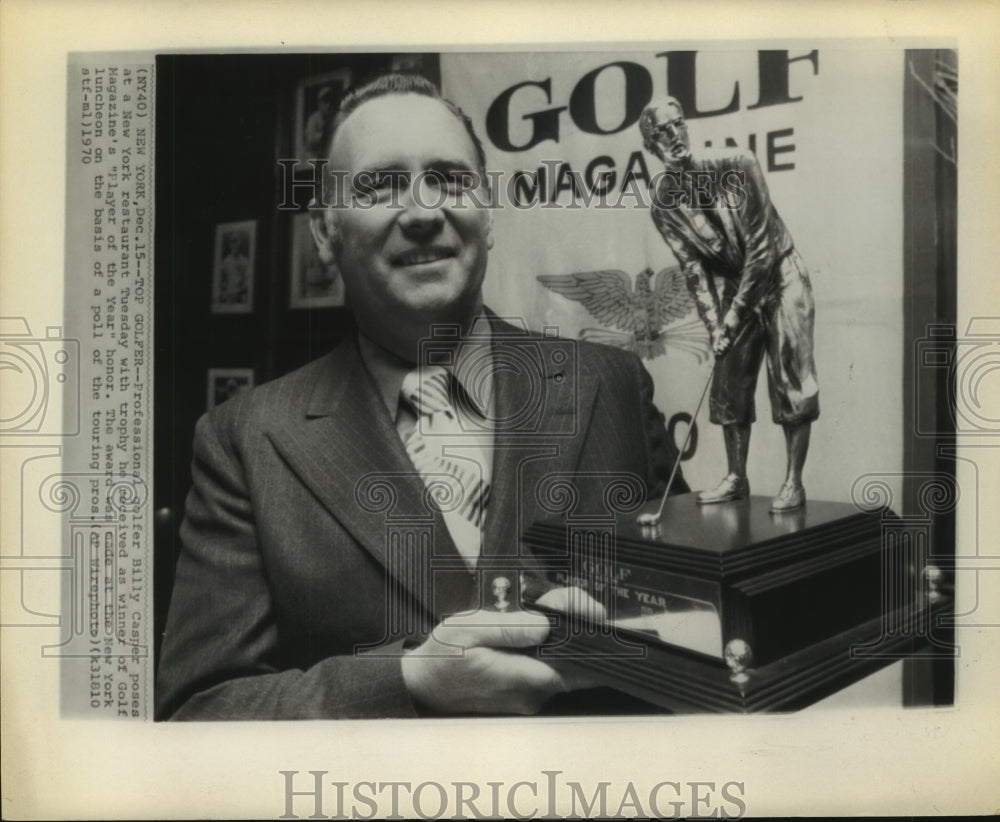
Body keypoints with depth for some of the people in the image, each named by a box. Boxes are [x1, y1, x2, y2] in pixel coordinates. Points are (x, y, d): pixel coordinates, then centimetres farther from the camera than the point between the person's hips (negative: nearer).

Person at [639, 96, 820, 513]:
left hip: (779, 274, -4)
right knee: (729, 381, 3)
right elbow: (693, 269, -9)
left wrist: (736, 312, -21)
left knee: (790, 379, -9)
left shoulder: (736, 166, -19)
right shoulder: (663, 204, -9)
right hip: (734, 284, 4)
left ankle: (793, 482, -2)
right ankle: (736, 478, 15)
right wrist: (714, 323, -21)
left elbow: (761, 246, -20)